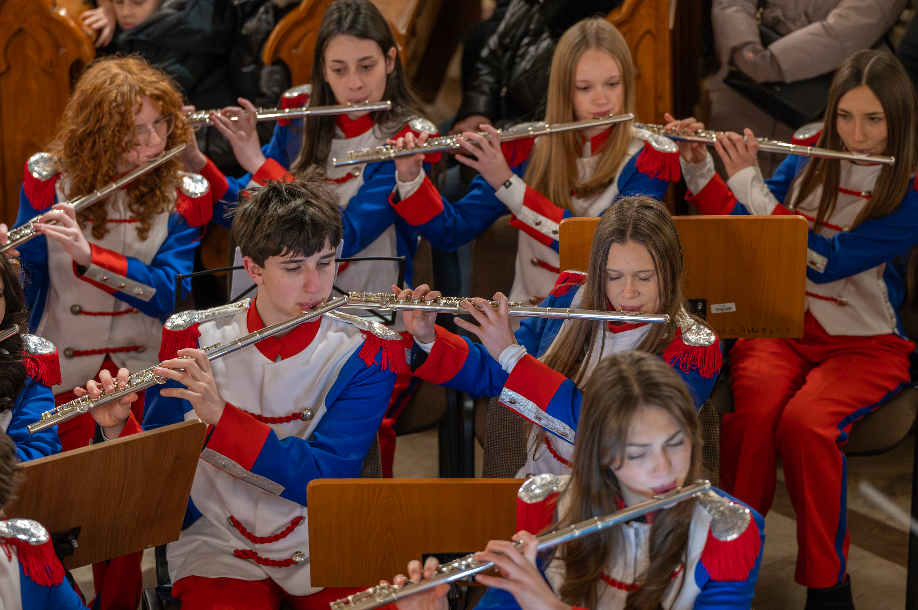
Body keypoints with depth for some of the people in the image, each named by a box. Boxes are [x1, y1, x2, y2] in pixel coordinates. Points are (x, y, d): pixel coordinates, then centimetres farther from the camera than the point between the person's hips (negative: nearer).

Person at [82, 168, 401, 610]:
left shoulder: (366, 352, -7)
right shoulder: (192, 340, -3)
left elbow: (322, 479, -17)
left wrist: (221, 417, -26)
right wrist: (119, 428, -18)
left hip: (325, 550, 0)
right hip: (218, 552, 0)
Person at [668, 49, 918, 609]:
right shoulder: (809, 161, 7)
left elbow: (825, 262, -20)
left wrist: (750, 183, -19)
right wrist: (698, 165, -2)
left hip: (864, 343, -3)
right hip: (782, 327, 3)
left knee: (805, 423, -33)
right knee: (753, 415, -31)